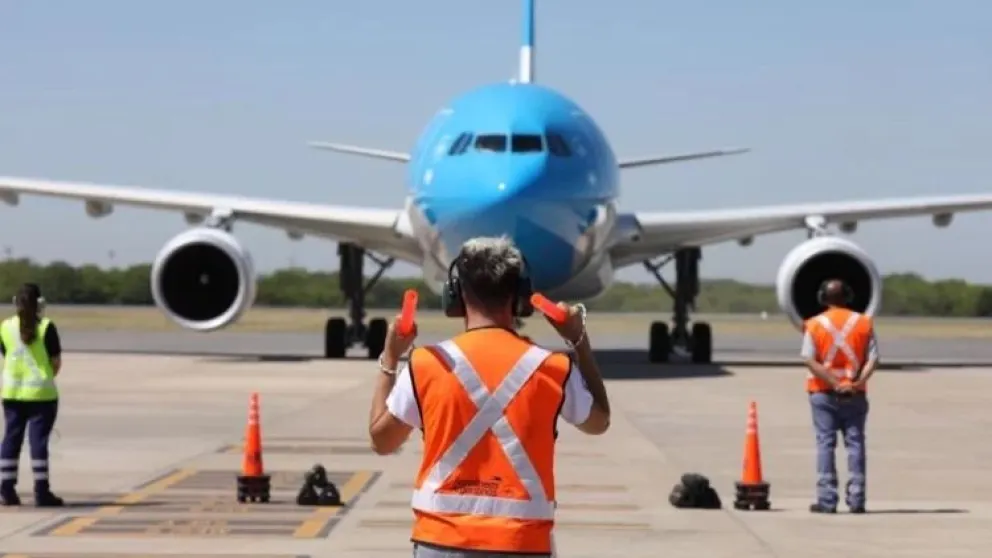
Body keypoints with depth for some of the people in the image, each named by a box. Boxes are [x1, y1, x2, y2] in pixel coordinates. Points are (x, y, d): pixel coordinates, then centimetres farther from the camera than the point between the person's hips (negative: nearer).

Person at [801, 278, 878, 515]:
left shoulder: (815, 324, -2)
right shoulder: (864, 322, 3)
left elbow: (810, 360, -12)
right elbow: (873, 359, -5)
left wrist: (833, 382, -14)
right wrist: (858, 382, -13)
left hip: (823, 393, -1)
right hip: (855, 394, 1)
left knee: (825, 444, 1)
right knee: (855, 443, 6)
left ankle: (827, 500, -4)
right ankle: (856, 499, 2)